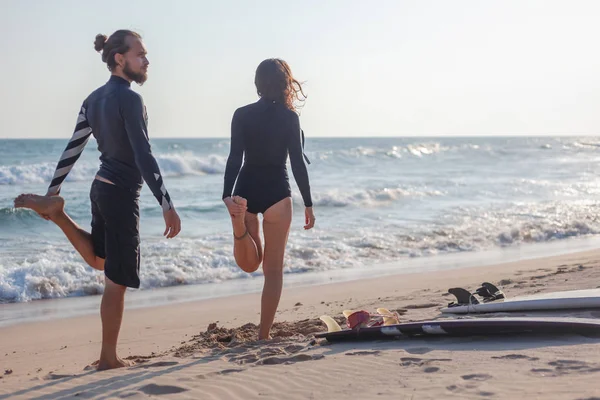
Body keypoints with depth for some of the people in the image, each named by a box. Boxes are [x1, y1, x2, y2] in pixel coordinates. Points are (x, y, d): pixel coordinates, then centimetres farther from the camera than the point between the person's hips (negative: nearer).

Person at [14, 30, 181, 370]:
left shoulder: (95, 98, 8)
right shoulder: (130, 99, -18)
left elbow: (73, 148, 12)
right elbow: (144, 156, -24)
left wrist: (54, 189, 18)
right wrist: (167, 205, -25)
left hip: (102, 187, 9)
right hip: (122, 193, -9)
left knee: (99, 259, 31)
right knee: (117, 280, 0)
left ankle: (52, 208, 17)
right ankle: (109, 358, 8)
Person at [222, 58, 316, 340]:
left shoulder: (242, 115, 1)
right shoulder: (289, 117, -4)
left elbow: (235, 158, -5)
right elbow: (297, 163, -5)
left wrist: (227, 196, -8)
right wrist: (308, 204, 0)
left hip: (246, 190, 2)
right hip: (276, 193, -2)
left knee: (250, 263, 15)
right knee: (273, 268, 8)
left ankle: (239, 222, -18)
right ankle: (264, 335, 7)